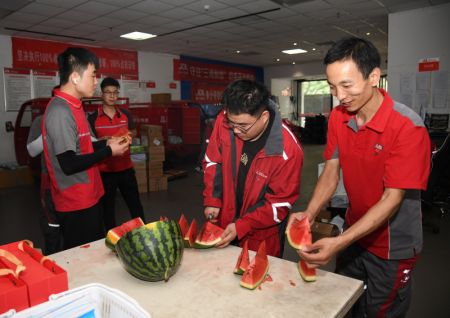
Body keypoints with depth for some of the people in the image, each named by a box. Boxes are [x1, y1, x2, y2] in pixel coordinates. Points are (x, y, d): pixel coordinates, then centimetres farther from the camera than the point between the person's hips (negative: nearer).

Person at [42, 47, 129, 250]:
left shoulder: (72, 106, 9)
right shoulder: (60, 111, -21)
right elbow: (69, 164, -25)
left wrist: (106, 143, 6)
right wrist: (108, 151, -15)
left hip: (87, 198, 9)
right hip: (75, 204, -9)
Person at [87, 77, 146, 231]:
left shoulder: (125, 114, 4)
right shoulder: (93, 118, -5)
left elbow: (133, 132, 18)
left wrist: (128, 135, -5)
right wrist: (103, 141, -21)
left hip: (126, 167, 3)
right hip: (105, 170, -2)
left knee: (135, 203, 12)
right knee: (108, 207, 12)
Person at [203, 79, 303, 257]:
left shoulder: (287, 150, -27)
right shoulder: (225, 121, -16)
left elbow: (280, 203, -18)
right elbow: (213, 162, -1)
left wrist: (241, 226, -22)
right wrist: (212, 200, -7)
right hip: (223, 222, 4)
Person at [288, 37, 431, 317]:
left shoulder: (408, 126, -25)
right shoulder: (338, 118, -7)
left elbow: (392, 199, -26)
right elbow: (331, 172, -4)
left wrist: (340, 242, -33)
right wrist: (309, 214, -20)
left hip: (392, 248, -5)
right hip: (355, 232, 5)